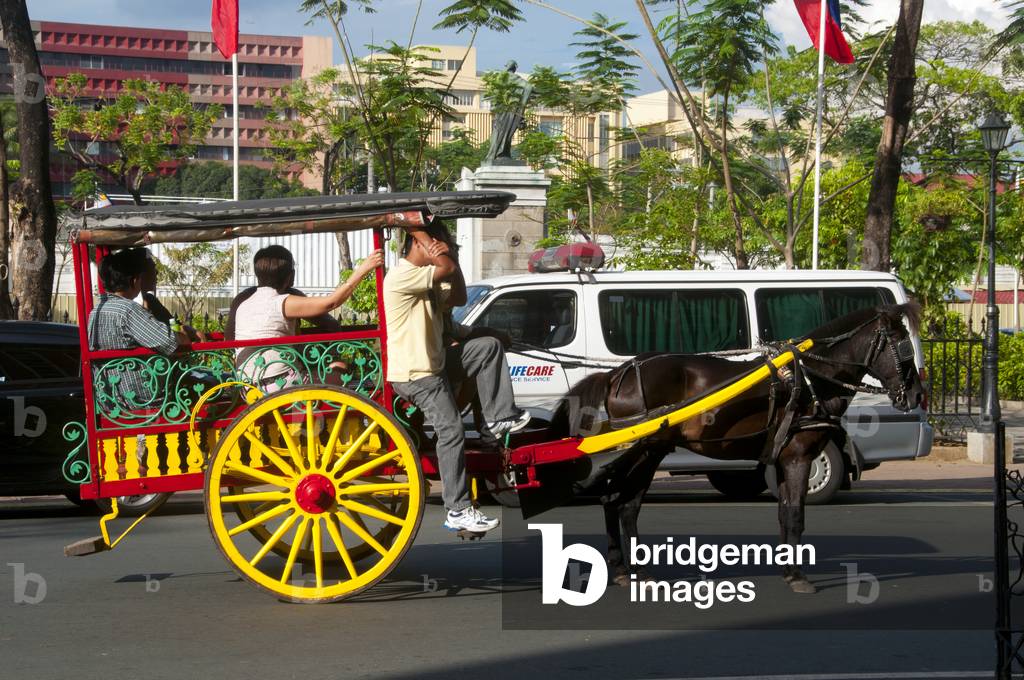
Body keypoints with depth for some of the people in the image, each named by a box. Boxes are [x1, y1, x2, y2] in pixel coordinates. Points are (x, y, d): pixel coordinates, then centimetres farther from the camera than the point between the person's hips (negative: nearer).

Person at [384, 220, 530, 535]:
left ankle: (499, 418, 10)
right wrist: (419, 231, -18)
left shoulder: (428, 279, 13)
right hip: (414, 374, -10)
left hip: (435, 362, 10)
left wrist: (450, 253, 4)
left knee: (489, 345, 9)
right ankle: (458, 512, -6)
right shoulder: (402, 277, -20)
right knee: (452, 432, -11)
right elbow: (448, 269, -25)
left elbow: (458, 297, 14)